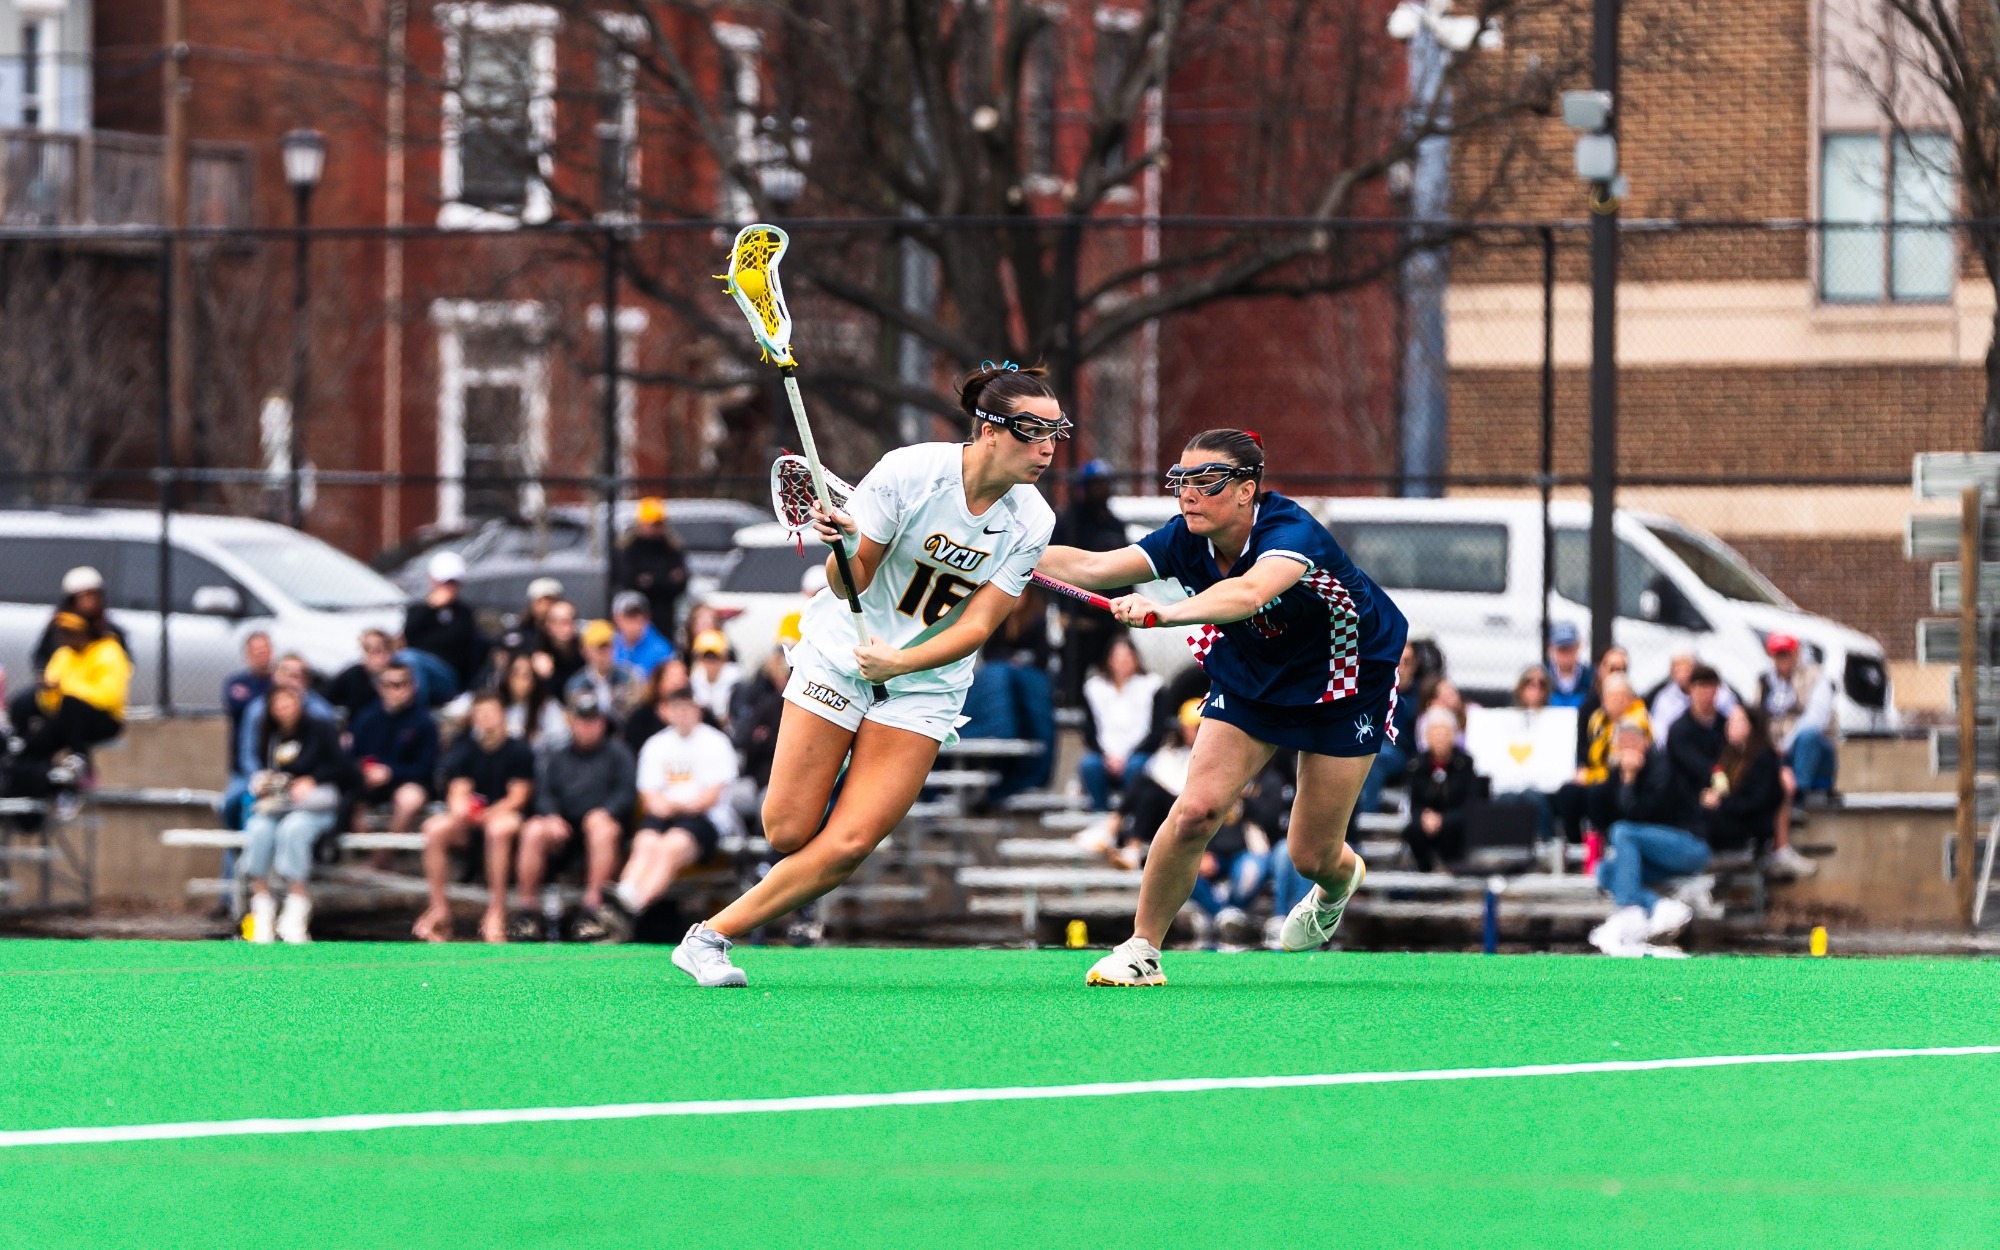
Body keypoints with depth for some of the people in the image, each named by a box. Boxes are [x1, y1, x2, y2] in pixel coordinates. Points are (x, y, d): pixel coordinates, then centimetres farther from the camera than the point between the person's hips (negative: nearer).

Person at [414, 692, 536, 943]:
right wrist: (459, 805, -24)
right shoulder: (465, 750, 9)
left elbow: (518, 797, -7)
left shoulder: (518, 751, -1)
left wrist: (489, 814, -22)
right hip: (470, 819, 4)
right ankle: (439, 908, -23)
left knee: (499, 828, -39)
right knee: (435, 828, -25)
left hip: (506, 815, -4)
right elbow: (458, 791, 1)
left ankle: (497, 911, -36)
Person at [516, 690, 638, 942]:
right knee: (533, 831, -29)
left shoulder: (617, 753, 16)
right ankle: (527, 910, -26)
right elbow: (544, 795, 11)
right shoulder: (556, 758, 24)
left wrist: (603, 813, -18)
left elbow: (627, 792, 2)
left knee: (603, 829, -38)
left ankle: (592, 907, -39)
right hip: (563, 830, 2)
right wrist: (552, 817, -12)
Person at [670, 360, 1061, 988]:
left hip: (923, 685, 2)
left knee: (846, 845, -11)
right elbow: (851, 581, -14)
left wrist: (898, 663, -27)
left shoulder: (1031, 522, -10)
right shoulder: (909, 472, -19)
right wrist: (843, 548, -37)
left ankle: (712, 936, 0)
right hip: (839, 655, -2)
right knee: (788, 834, -7)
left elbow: (978, 625, -12)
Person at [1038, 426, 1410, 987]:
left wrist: (1166, 612, -73)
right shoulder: (1186, 541, -18)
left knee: (1313, 856, 1)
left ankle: (1339, 880, 40)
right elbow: (1089, 567, -24)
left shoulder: (1290, 532, -36)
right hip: (1252, 678, 4)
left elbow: (1249, 592, -57)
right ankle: (1141, 950, -2)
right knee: (1196, 809, -17)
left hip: (1345, 686, -4)